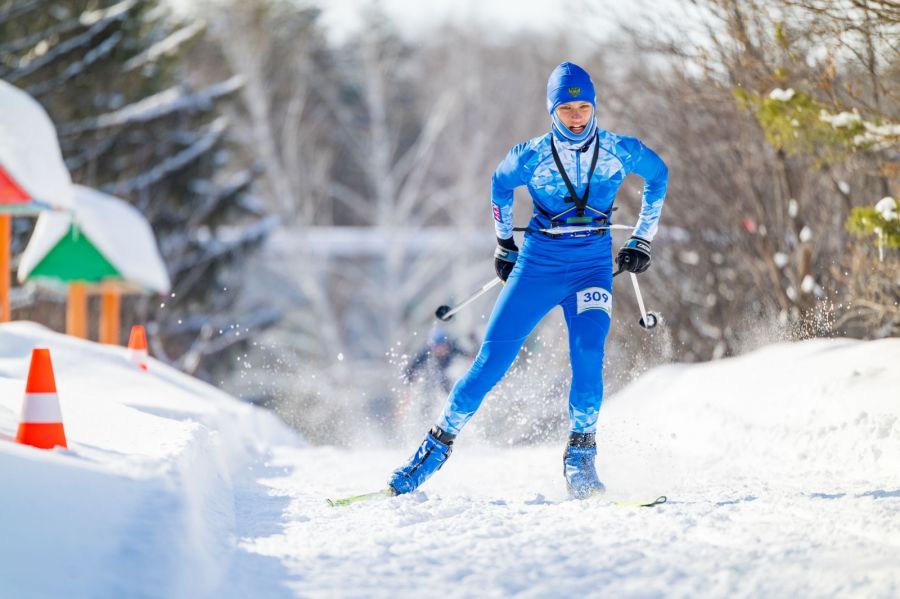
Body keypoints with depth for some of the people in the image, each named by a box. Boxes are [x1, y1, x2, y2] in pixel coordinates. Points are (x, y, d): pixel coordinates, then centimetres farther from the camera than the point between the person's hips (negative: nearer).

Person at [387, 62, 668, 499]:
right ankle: (440, 441, 10)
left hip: (593, 269, 0)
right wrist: (504, 242, 18)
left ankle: (580, 454, -14)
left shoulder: (619, 151, -6)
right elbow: (500, 184, 15)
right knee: (492, 360, -5)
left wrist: (642, 240, 13)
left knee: (588, 351, -26)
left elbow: (658, 175, 14)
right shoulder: (531, 157, -7)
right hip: (537, 266, 0)